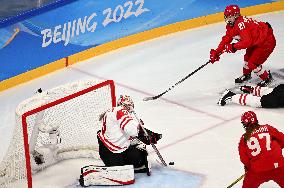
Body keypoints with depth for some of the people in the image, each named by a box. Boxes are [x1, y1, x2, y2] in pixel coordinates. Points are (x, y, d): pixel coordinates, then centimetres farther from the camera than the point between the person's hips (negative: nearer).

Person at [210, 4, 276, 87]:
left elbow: (247, 41, -37)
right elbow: (226, 39, 8)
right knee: (247, 57, 21)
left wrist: (233, 47, -32)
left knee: (253, 63, -10)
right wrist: (217, 52, 2)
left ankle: (267, 78, 10)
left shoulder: (241, 24, -29)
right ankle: (246, 75, 46)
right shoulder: (231, 26, 3)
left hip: (267, 42, -11)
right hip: (256, 42, 11)